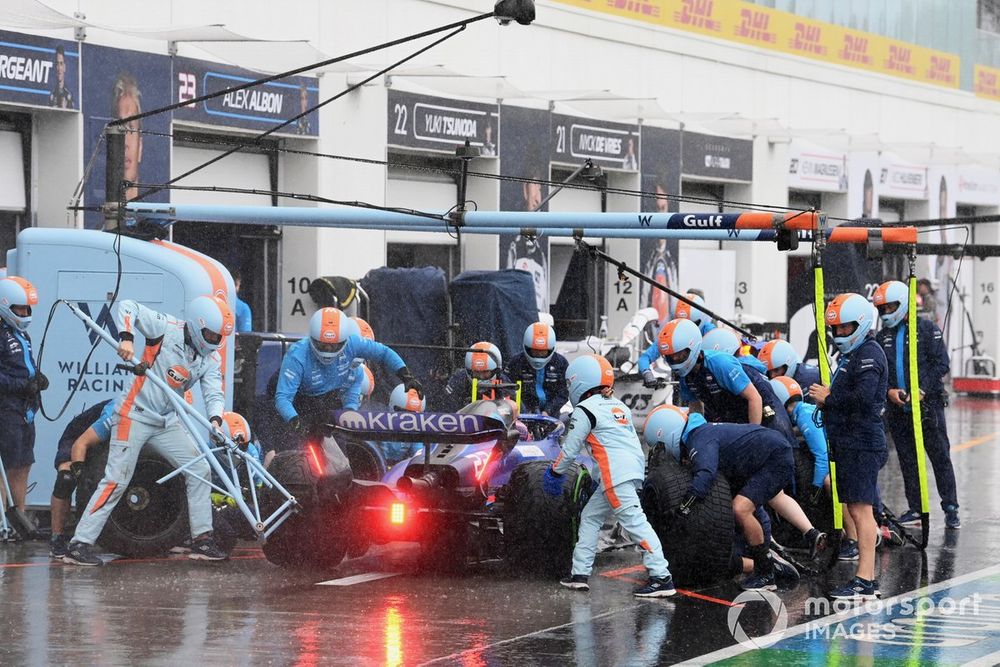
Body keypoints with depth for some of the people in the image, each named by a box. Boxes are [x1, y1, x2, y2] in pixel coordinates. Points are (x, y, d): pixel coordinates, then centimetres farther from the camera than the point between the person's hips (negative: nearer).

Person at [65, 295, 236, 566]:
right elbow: (126, 308, -17)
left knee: (200, 470, 2)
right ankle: (79, 545, -7)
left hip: (167, 422, 7)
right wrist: (126, 338, -34)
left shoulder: (211, 359, 3)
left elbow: (214, 393, -8)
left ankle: (202, 539, 11)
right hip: (134, 416, -7)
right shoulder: (168, 329, -14)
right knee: (116, 482, -10)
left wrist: (215, 420, -29)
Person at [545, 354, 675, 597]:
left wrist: (554, 473, 15)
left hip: (616, 472, -9)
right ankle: (580, 573, 17)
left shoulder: (585, 410, -1)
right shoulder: (619, 406, 24)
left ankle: (662, 577, -20)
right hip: (635, 467, 9)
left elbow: (570, 449, 0)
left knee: (634, 520, -13)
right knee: (590, 516, 17)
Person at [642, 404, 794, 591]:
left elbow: (704, 477, -40)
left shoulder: (700, 442, -22)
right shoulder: (700, 432, 10)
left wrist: (680, 512, -39)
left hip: (777, 460, -11)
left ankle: (766, 575, -14)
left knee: (740, 509, -23)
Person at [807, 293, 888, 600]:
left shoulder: (869, 353, -12)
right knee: (856, 509, 12)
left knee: (860, 508, -12)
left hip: (862, 441, -11)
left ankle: (864, 581, -15)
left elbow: (863, 397, -24)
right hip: (849, 443, 11)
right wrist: (828, 398, 4)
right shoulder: (851, 354, 21)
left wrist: (829, 398, -13)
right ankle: (867, 578, 17)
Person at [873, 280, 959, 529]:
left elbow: (942, 364, -7)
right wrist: (889, 391, -8)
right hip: (897, 409, 5)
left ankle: (950, 509, 4)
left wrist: (923, 391, -17)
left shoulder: (927, 329, -2)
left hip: (927, 404, -5)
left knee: (940, 457, -1)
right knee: (907, 460, 9)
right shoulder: (883, 336, 12)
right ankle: (915, 508, 17)